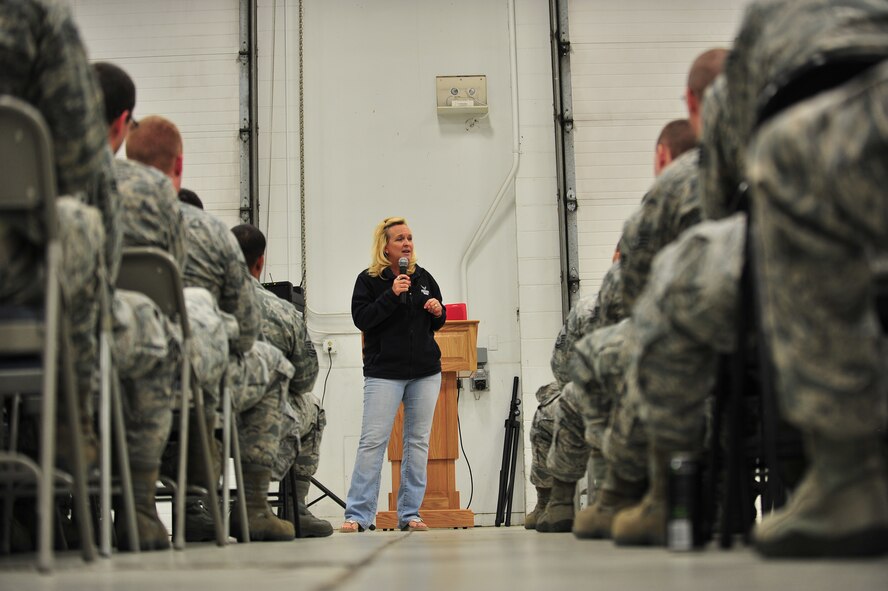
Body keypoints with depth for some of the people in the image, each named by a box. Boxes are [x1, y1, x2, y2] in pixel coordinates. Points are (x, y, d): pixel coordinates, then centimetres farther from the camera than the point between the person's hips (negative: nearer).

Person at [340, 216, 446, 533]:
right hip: (384, 372, -5)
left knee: (418, 441, 5)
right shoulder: (369, 279, -1)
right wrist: (391, 295, -20)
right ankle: (357, 515, -5)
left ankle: (410, 513, 11)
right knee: (373, 441, -8)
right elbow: (361, 318, -14)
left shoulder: (424, 278, 12)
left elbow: (437, 322, 21)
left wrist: (439, 312, -2)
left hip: (425, 372, 5)